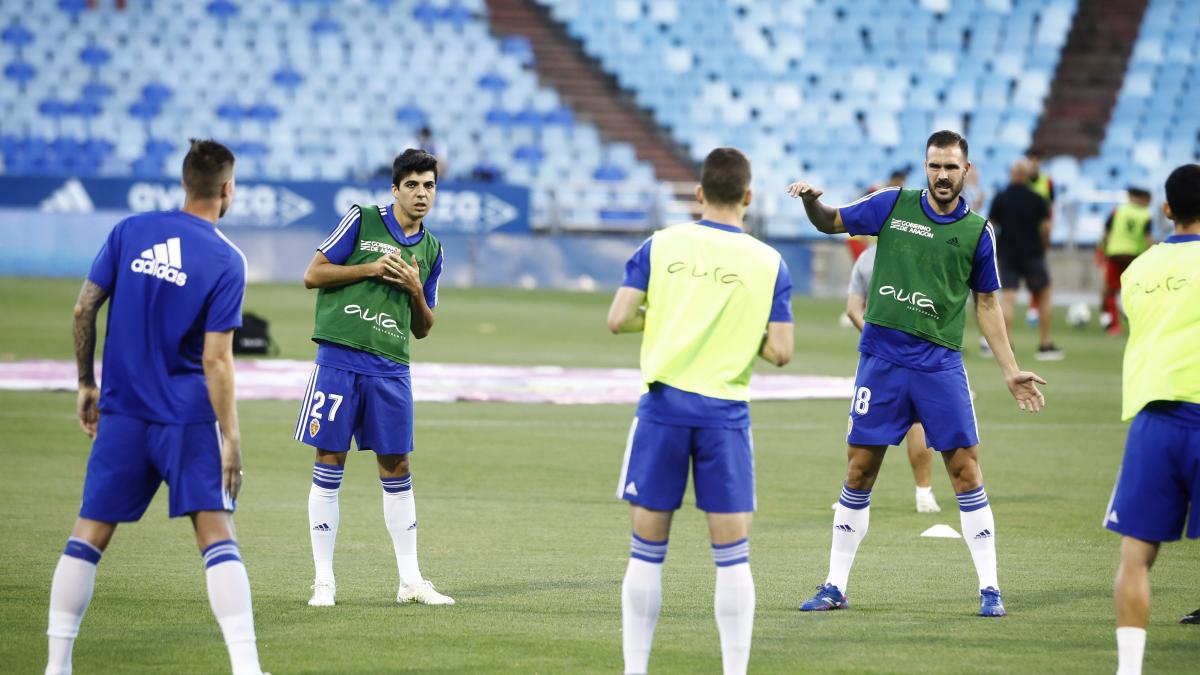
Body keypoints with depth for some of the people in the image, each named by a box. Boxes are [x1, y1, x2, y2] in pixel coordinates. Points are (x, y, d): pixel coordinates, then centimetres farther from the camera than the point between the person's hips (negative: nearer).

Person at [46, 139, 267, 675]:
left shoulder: (130, 232, 2)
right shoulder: (226, 261, -8)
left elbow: (84, 309, 3)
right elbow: (215, 359, -12)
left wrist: (87, 384, 16)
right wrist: (231, 438, -9)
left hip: (122, 410, 3)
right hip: (189, 415, -3)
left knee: (89, 534, 8)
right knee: (216, 535, -4)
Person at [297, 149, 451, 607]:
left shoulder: (431, 251, 14)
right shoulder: (361, 220, 1)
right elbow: (312, 275, -2)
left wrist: (416, 290, -2)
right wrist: (371, 268, -10)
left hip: (390, 367, 4)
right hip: (340, 358, -4)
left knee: (396, 469, 5)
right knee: (329, 464, -2)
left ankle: (410, 581, 11)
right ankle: (324, 581, 3)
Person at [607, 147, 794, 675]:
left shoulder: (660, 246, 1)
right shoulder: (769, 263, 0)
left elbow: (618, 320, -4)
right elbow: (780, 351, -4)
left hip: (663, 405, 1)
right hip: (725, 414, -1)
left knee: (646, 551, 8)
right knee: (733, 556, 4)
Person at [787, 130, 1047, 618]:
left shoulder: (977, 231, 4)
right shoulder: (894, 205, 3)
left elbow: (986, 305, 12)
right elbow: (830, 222, 13)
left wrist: (1011, 372, 8)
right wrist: (811, 200, -9)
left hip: (940, 363, 0)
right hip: (881, 357, 0)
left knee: (965, 471, -3)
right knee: (860, 471, 3)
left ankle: (989, 589, 4)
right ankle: (835, 587, 12)